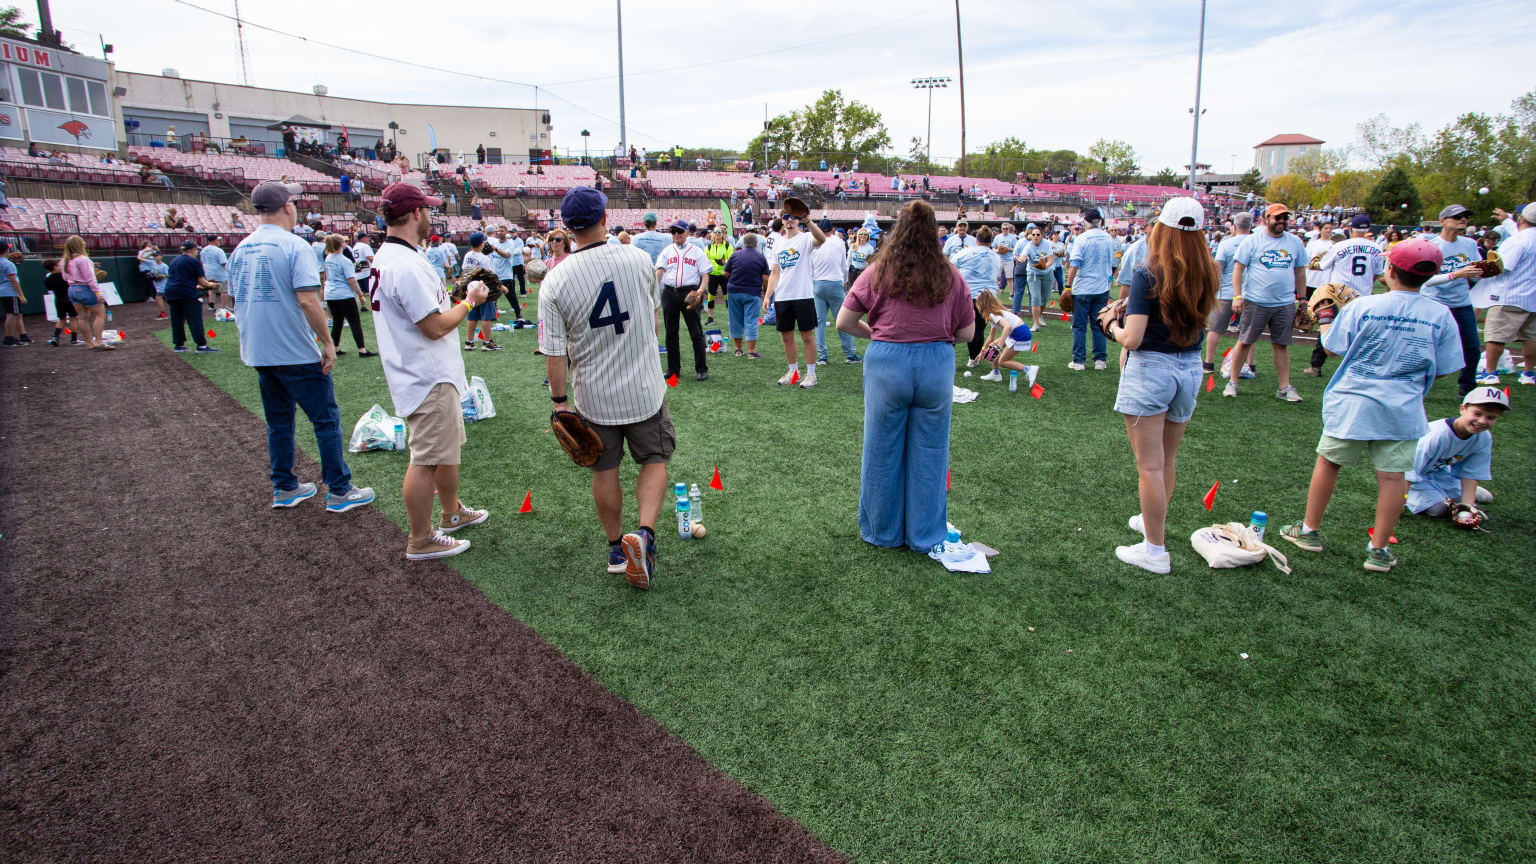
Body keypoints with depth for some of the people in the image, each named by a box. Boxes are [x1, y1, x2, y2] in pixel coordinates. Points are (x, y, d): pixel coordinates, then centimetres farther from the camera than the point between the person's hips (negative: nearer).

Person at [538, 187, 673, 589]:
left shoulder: (555, 281, -13)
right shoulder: (639, 259, -9)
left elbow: (554, 352, -11)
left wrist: (560, 399, 1)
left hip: (592, 396, 1)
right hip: (644, 389, 0)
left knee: (604, 472, 15)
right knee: (654, 460, 15)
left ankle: (616, 549, 28)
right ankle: (645, 532, -6)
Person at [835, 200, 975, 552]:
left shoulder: (878, 271, -1)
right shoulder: (951, 275, 1)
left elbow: (843, 323, -1)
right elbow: (966, 333, 5)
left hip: (887, 364, -1)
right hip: (937, 366, 1)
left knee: (883, 451, 13)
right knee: (928, 453, 12)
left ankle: (883, 532, 27)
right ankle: (925, 536, 24)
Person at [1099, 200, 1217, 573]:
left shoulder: (1147, 275, -15)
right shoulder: (1207, 275, 2)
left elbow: (1132, 339, -20)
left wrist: (1112, 322, 1)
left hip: (1150, 369, -6)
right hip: (1190, 369, 7)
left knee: (1150, 465, 1)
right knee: (1168, 460, 22)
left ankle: (1155, 550, 7)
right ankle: (1153, 520, 42)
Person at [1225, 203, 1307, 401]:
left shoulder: (1295, 242, 10)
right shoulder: (1253, 241, -1)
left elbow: (1300, 272, 16)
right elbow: (1238, 268, -4)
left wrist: (1302, 299, 13)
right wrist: (1237, 296, -12)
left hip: (1285, 304, 3)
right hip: (1255, 302, -3)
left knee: (1282, 345, 7)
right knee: (1244, 342, 1)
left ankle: (1285, 388, 12)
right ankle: (1232, 382, 12)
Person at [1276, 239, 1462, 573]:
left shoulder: (1362, 306, -12)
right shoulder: (1441, 316, -4)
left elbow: (1332, 348, -2)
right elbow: (1443, 369, 2)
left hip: (1353, 401, -1)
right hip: (1403, 409, 2)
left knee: (1328, 461, 13)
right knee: (1392, 475, 6)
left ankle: (1309, 530, 23)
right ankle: (1378, 550, 13)